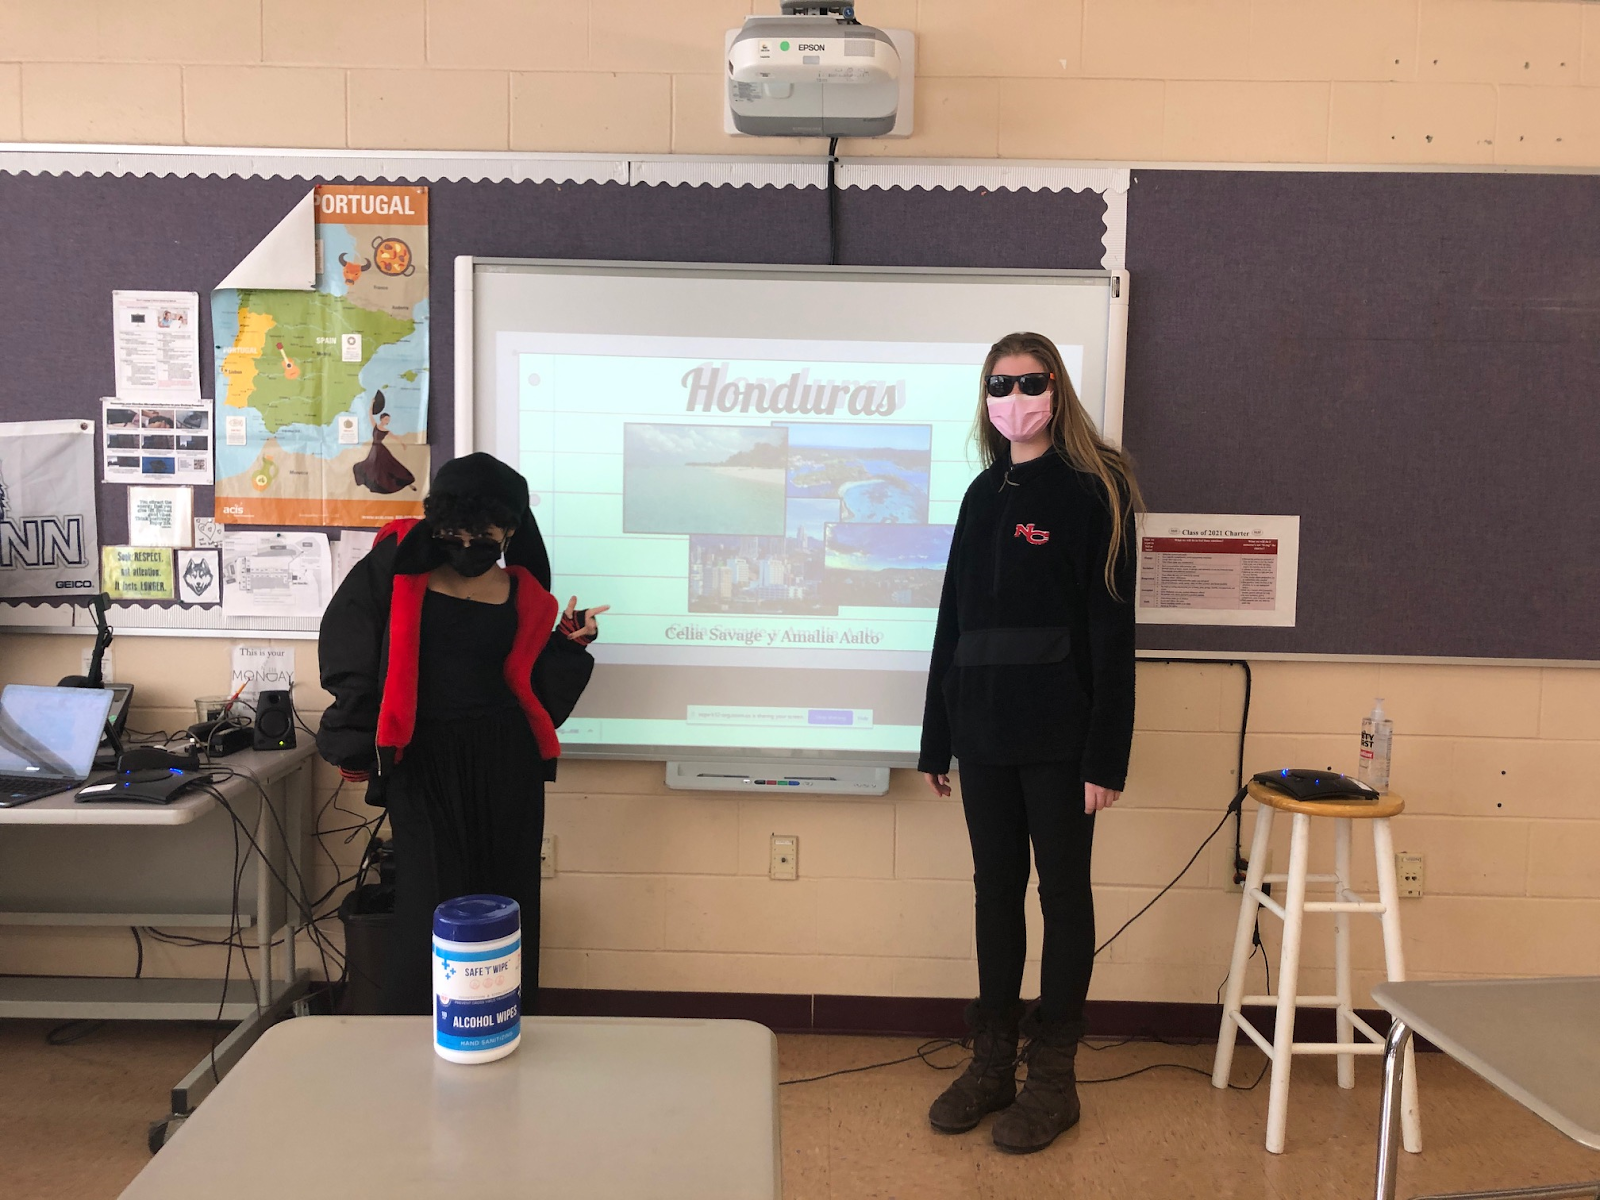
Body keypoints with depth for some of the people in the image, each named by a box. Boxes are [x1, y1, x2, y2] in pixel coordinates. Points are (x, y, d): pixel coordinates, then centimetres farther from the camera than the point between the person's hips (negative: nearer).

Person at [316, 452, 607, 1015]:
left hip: (505, 762, 2)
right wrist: (354, 740, -4)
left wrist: (570, 644, -7)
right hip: (425, 762, -2)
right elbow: (347, 646, -1)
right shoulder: (402, 565, -1)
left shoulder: (524, 594, 5)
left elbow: (537, 688, 8)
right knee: (432, 900, -1)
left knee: (505, 899, 8)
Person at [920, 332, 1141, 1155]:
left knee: (1062, 892, 6)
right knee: (995, 890, 12)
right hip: (985, 730, 6)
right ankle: (991, 1063, 26)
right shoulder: (984, 495, 12)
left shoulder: (1090, 493, -5)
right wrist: (936, 739, 12)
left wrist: (1106, 755, -15)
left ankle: (1052, 1078, 19)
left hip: (1058, 735, -5)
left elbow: (1111, 630, -10)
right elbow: (955, 619, 12)